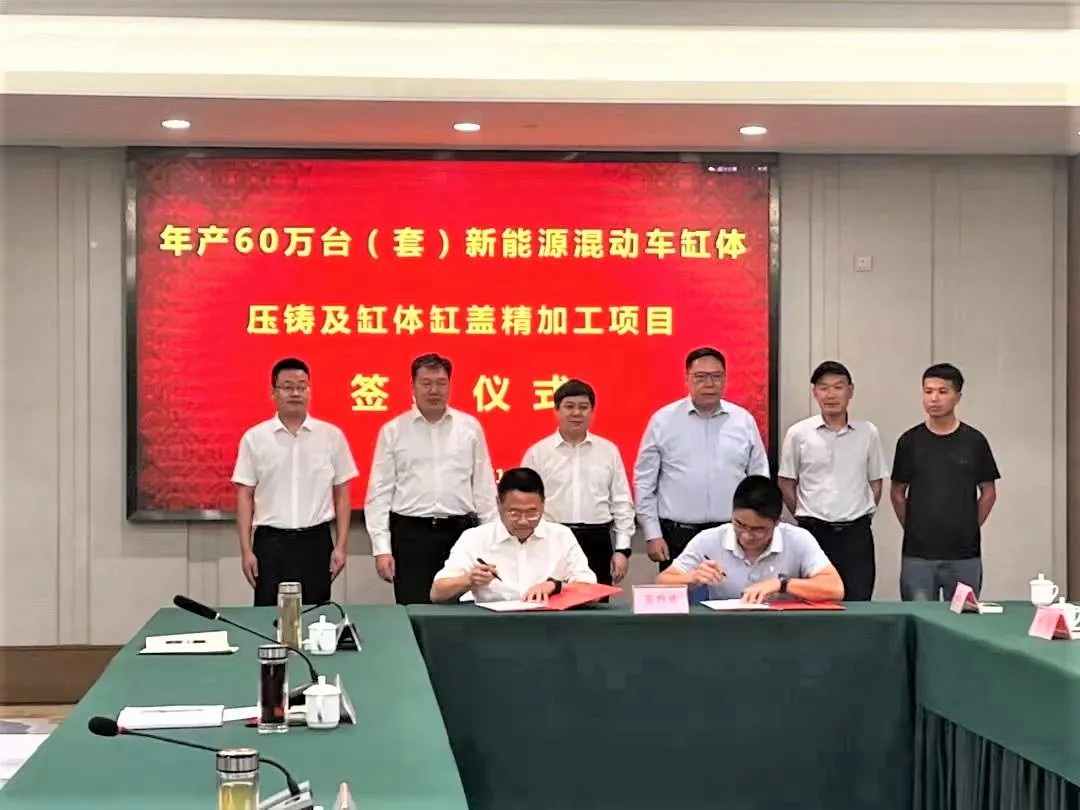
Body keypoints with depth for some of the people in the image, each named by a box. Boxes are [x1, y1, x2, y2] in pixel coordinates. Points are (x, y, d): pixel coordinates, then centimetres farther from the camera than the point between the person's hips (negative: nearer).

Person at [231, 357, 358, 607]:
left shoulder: (332, 436, 3)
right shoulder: (254, 438, 2)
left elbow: (341, 494, 6)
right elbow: (245, 496, 4)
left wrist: (341, 546, 1)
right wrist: (246, 550, -1)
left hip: (316, 541, 0)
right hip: (270, 542, 0)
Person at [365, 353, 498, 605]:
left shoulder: (470, 427, 7)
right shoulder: (393, 431, 3)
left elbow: (484, 487, 9)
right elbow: (379, 493, 2)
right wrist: (381, 548, -4)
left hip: (460, 530, 1)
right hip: (411, 533, -1)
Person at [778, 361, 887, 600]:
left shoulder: (868, 433, 4)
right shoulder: (798, 434, -2)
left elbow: (875, 482, 14)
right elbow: (786, 484, 7)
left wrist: (863, 516, 9)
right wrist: (806, 517, 6)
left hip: (856, 533, 1)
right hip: (813, 533, -1)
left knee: (858, 602, 1)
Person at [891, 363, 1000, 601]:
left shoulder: (974, 441, 1)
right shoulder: (910, 441, 2)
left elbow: (988, 493, 9)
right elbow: (897, 493, 10)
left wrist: (969, 527, 5)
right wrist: (914, 528, 6)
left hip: (964, 554, 0)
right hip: (917, 554, 0)